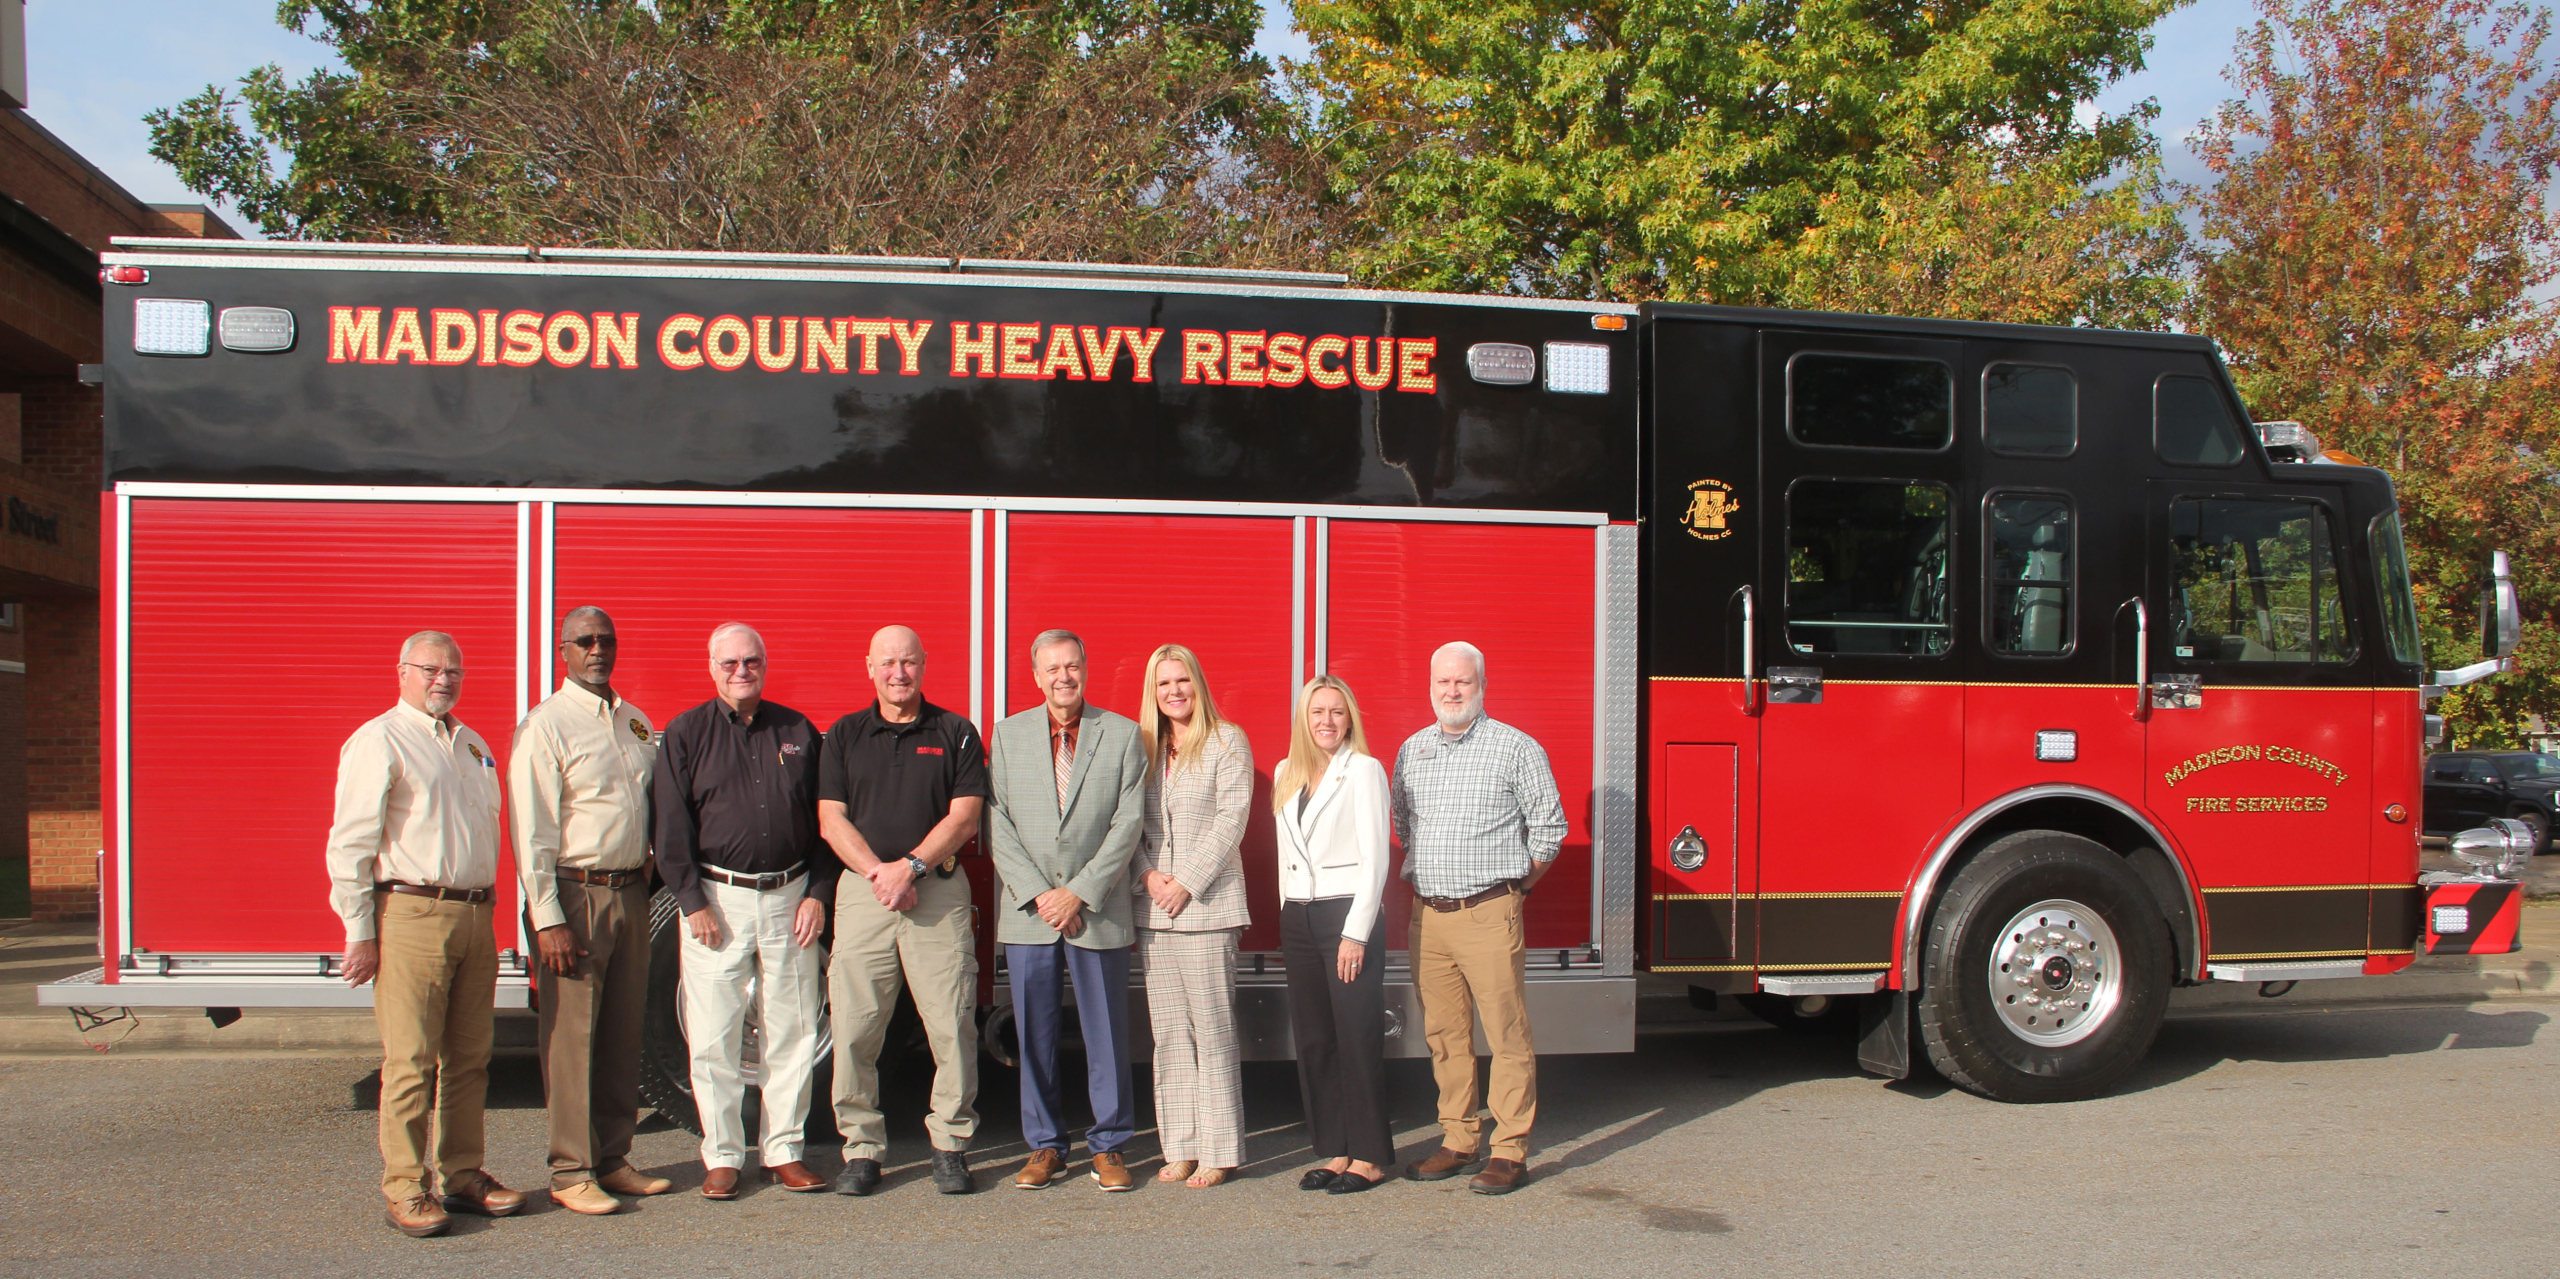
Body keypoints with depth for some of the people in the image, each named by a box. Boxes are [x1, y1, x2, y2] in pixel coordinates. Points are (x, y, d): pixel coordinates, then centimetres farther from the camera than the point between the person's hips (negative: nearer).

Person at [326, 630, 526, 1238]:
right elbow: (350, 843, -8)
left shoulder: (473, 746, 19)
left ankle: (463, 1176, 18)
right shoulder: (379, 742, -3)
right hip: (411, 914, -7)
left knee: (469, 1057, 9)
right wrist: (360, 932, -12)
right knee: (411, 1060, -4)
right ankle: (405, 1190, 4)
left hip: (475, 914, 7)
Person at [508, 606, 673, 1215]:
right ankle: (571, 1172, 5)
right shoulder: (546, 725, -7)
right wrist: (547, 920, -16)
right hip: (575, 893, -6)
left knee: (624, 1033, 10)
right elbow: (532, 831, -11)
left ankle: (613, 1159, 19)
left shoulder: (637, 722, 13)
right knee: (571, 1035, -3)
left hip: (630, 892, 6)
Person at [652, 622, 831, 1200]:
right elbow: (671, 828, -1)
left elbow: (824, 820, 10)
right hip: (716, 899, -2)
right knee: (713, 1038, 0)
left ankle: (784, 1151, 15)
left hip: (789, 899, 2)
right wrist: (694, 903, -7)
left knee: (793, 1032, 5)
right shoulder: (685, 735, 3)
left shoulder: (799, 732, 9)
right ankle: (722, 1156, 12)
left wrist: (818, 894, 1)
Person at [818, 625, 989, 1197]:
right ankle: (861, 1148, 10)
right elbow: (831, 820, 4)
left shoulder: (955, 734, 8)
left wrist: (911, 866, -11)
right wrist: (879, 872, -10)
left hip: (940, 892, -1)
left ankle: (950, 1144, 7)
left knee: (952, 1025, -4)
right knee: (855, 1027, -1)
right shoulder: (844, 736, 12)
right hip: (862, 891, 1)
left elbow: (965, 815, 0)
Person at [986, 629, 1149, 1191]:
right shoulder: (1008, 734, 9)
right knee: (1034, 1034, 6)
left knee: (1106, 1033, 3)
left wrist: (1079, 893, -10)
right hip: (1028, 914, 2)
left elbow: (1127, 823, -3)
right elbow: (998, 824, 3)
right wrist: (1038, 894, -8)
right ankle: (1044, 1146, 18)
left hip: (1099, 912, -1)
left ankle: (1109, 1146, 14)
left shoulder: (1123, 735, 3)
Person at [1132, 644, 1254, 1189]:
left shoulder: (1227, 741, 1)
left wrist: (1186, 883, -10)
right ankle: (1180, 1148, 12)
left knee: (1212, 1031, -3)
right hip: (1152, 909, 5)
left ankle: (1218, 1152, 3)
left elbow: (1231, 818, -6)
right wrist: (1148, 875, -5)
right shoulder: (1143, 746, 14)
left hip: (1207, 904, -4)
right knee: (1169, 1034, 6)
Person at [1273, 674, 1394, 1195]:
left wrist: (1356, 933, -15)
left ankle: (1370, 1156, 6)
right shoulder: (1287, 775, 13)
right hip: (1298, 917, 6)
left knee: (1357, 1037, -3)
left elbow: (1375, 858, -10)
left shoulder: (1364, 770, -5)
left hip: (1347, 913, -6)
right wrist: (1288, 924, 14)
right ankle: (1334, 1150, 17)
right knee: (1312, 1039, 8)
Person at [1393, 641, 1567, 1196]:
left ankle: (1510, 1151, 3)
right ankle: (1457, 1141, 19)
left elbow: (1549, 824, 1)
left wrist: (1519, 884, 4)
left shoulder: (1516, 748, -2)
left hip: (1489, 915, -5)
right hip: (1428, 916, 5)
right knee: (1444, 1035, 9)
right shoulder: (1412, 750, 12)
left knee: (1507, 1035, -3)